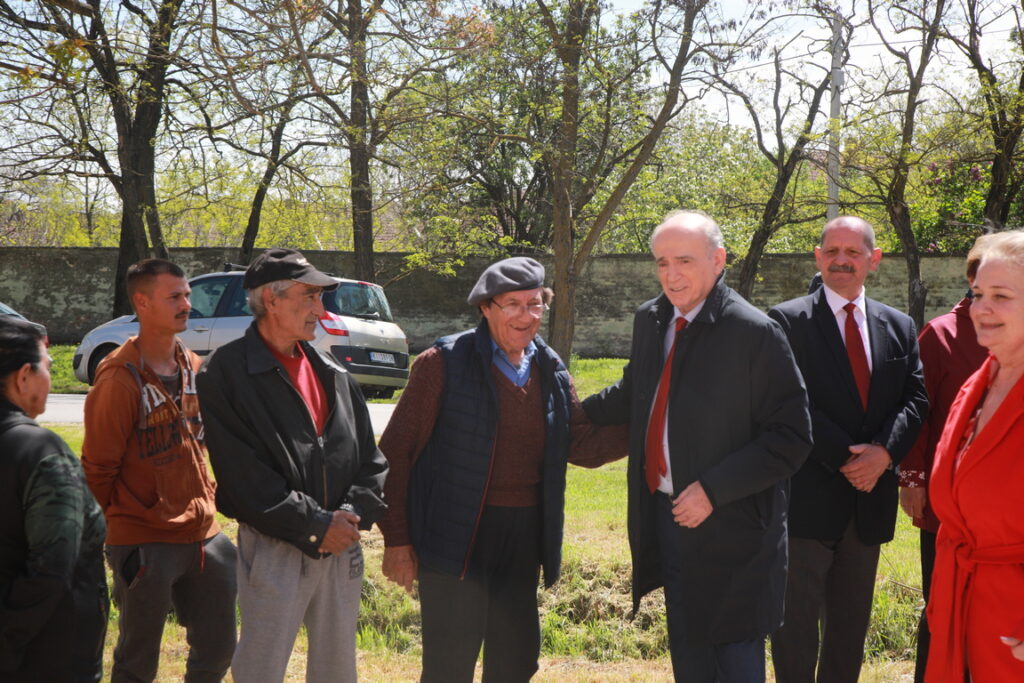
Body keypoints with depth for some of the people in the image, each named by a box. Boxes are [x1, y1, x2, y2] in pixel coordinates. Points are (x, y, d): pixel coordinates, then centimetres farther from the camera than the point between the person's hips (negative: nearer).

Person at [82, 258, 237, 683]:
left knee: (217, 649, 14)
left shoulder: (193, 367, 7)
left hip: (203, 535, 7)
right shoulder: (119, 380, -16)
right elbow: (97, 468, -12)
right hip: (145, 546, -7)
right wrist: (121, 525, -2)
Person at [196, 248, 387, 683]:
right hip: (274, 550, -5)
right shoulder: (227, 373, -7)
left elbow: (370, 458, 11)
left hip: (342, 547, 6)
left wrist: (355, 512, -7)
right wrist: (315, 526, -14)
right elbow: (244, 474, -14)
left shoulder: (333, 374, 12)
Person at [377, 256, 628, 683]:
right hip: (456, 535, -6)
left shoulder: (551, 372, 9)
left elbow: (583, 446, 7)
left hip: (522, 536, 6)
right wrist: (396, 540, -9)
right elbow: (395, 451, -8)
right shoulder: (445, 363, -9)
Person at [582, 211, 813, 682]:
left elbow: (791, 438, -18)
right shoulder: (650, 320, 5)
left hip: (731, 529, -7)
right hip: (667, 519, 7)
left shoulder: (754, 332, -17)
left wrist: (714, 490, -22)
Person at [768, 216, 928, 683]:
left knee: (851, 621, 15)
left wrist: (885, 452, -14)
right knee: (798, 617, -2)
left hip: (869, 498, 5)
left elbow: (916, 398, 3)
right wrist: (844, 456, -17)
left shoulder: (899, 328, 10)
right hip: (809, 497, -5)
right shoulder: (788, 321, -6)